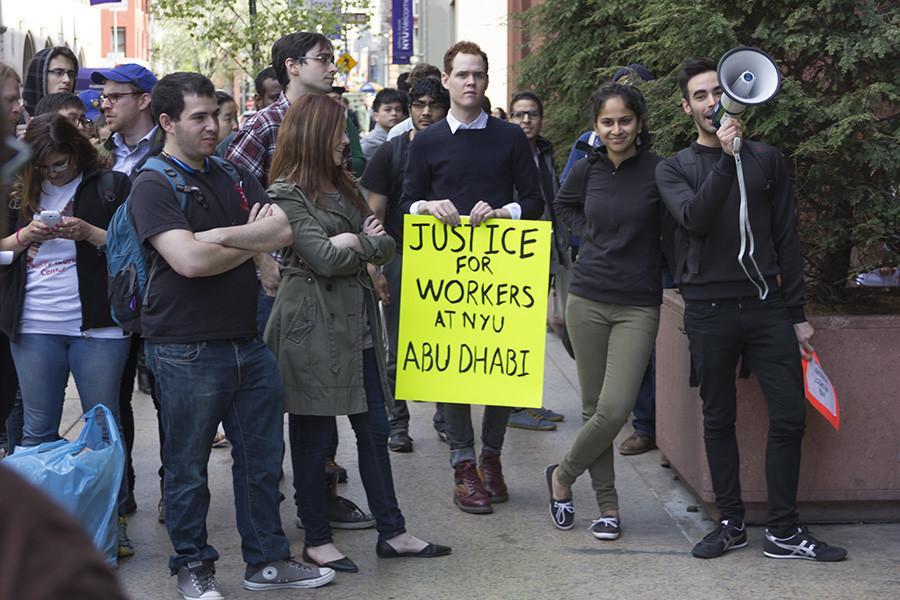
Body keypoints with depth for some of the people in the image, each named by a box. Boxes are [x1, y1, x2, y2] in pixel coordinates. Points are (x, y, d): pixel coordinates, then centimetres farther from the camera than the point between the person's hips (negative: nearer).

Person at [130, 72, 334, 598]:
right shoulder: (154, 186, -8)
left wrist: (219, 235, -14)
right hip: (187, 351, -6)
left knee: (262, 458, 13)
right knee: (188, 466, 7)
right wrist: (256, 239, -7)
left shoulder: (234, 176, 12)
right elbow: (190, 260, -22)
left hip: (248, 342, 6)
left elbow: (286, 231, -1)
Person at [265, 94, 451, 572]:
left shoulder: (343, 187, 15)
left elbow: (387, 247, 9)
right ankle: (316, 539, 13)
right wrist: (365, 244, -2)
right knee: (312, 437, 3)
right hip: (312, 329, -8)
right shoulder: (288, 195, -9)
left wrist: (354, 243, -9)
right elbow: (324, 258, -18)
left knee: (374, 430, 10)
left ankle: (391, 532, 18)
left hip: (357, 325, 8)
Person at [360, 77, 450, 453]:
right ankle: (397, 423, 15)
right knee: (399, 351, 5)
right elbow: (374, 213, -2)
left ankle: (445, 416, 22)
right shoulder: (390, 152, 0)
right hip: (400, 257, -1)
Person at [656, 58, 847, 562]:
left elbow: (787, 238, 8)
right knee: (719, 420, 6)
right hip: (709, 311, -1)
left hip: (767, 306, 1)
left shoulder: (767, 160, 9)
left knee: (790, 416, -3)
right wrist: (726, 159, -23)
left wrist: (797, 313, 4)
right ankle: (731, 523, 18)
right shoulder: (674, 169, 6)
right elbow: (694, 219, -14)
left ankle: (784, 531, 7)